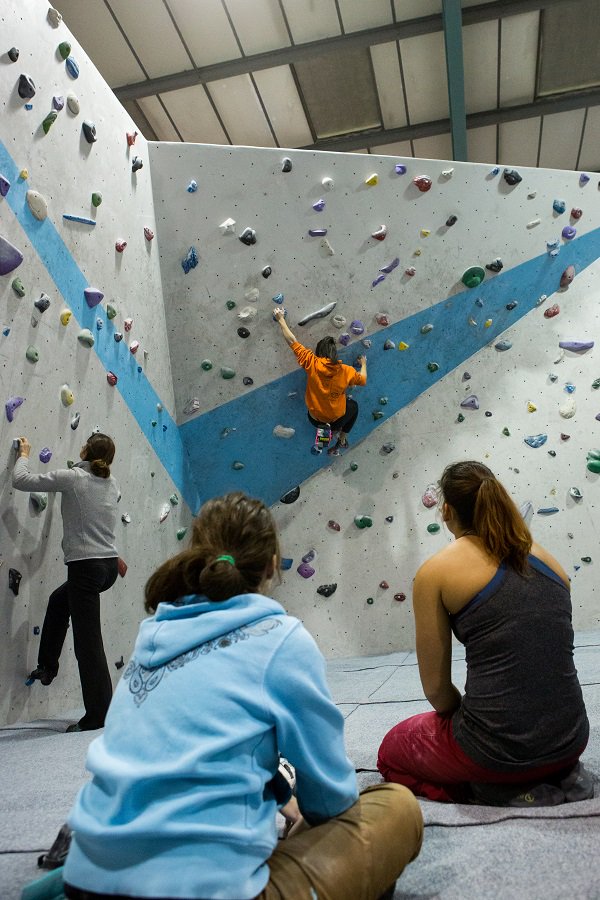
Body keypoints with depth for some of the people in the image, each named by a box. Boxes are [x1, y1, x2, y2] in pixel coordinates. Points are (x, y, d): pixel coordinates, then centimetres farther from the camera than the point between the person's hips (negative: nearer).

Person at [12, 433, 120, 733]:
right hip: (109, 565, 7)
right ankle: (48, 665, 42)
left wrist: (24, 454, 13)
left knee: (88, 643, 1)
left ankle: (98, 715, 9)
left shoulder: (72, 477, -9)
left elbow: (21, 480, -4)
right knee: (58, 600, 33)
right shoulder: (112, 484, 8)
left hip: (86, 567, -7)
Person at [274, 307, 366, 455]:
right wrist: (363, 364, 24)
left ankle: (333, 429, 22)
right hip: (337, 419, -2)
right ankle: (342, 440, 32)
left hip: (315, 419, 2)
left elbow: (292, 341, -17)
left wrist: (281, 320, -6)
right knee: (353, 405, 36)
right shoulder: (347, 371, -17)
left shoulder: (312, 364, -22)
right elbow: (363, 380, 4)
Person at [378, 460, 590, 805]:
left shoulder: (435, 572, -9)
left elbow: (436, 688, -5)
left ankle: (491, 791, 3)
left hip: (497, 750, -6)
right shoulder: (547, 558, 7)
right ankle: (547, 779, 13)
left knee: (391, 751, 25)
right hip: (569, 742, 6)